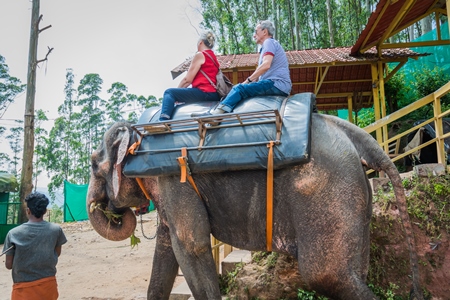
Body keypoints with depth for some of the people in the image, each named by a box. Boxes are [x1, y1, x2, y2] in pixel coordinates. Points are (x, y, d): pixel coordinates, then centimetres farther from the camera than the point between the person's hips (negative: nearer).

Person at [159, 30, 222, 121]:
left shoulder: (200, 55, -3)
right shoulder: (214, 57, 22)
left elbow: (187, 80, -7)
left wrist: (175, 94, 8)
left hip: (204, 92, -9)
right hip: (215, 95, 10)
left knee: (169, 92, -6)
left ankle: (163, 121, -23)